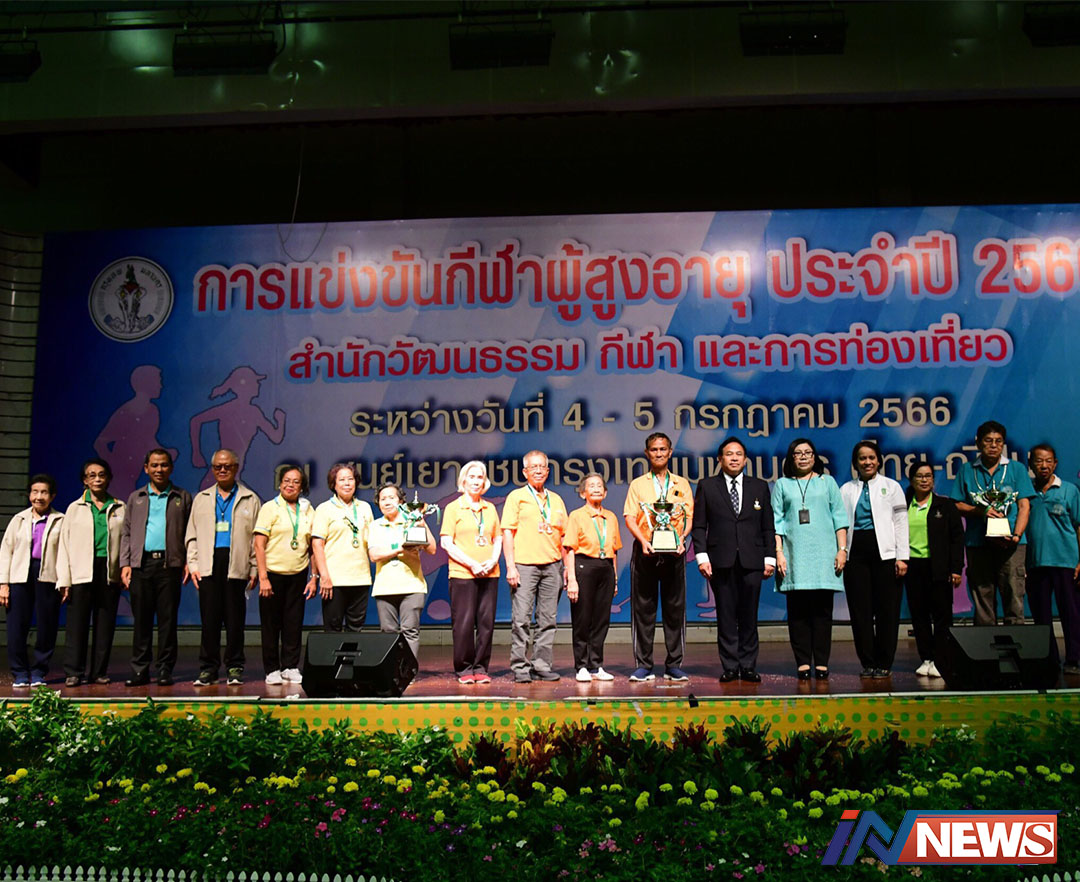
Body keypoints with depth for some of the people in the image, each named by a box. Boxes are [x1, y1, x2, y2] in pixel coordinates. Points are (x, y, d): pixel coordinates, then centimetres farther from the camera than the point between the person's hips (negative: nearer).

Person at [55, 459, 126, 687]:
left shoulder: (120, 509, 10)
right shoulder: (74, 508, 9)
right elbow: (64, 545, 6)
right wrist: (64, 580, -1)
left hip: (110, 574, 1)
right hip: (81, 573, -1)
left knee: (105, 625, 4)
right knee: (78, 624, -3)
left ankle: (98, 672, 13)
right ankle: (74, 672, 6)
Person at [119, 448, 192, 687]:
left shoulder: (182, 498, 10)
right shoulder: (136, 498, 16)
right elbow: (126, 533, 14)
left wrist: (189, 562, -4)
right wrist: (125, 564, 3)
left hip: (170, 563, -2)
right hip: (141, 563, 2)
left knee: (168, 619, 0)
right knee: (141, 619, 4)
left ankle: (165, 670, 7)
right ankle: (140, 670, 11)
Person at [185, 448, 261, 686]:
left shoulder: (250, 500, 10)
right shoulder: (201, 499, 17)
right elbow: (192, 535, 15)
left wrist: (255, 569, 0)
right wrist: (193, 564, 4)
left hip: (237, 566, -2)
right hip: (208, 566, 2)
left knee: (235, 619, 1)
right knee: (209, 618, 1)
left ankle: (234, 668, 9)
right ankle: (208, 668, 9)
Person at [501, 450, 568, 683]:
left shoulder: (556, 499, 16)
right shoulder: (516, 497, 3)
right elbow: (507, 532, -3)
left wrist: (566, 566, 12)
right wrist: (510, 566, -11)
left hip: (552, 566, 4)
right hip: (524, 565, -4)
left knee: (548, 620, 6)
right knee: (521, 619, -6)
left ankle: (542, 666, 13)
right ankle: (520, 667, 2)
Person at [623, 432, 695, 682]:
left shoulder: (681, 484, 13)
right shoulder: (637, 484, 10)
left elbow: (689, 516, 7)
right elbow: (629, 517, 1)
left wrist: (682, 538, -11)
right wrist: (642, 540, -15)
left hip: (673, 551, 1)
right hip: (645, 551, -1)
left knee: (675, 607, 2)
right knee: (643, 608, 0)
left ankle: (674, 665, 9)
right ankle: (643, 665, 6)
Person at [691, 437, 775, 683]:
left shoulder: (760, 487, 13)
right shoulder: (707, 487, 8)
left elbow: (768, 527, 12)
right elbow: (699, 526, 5)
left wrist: (769, 558, 4)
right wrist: (702, 556, -5)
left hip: (752, 561, 1)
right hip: (721, 561, -1)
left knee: (749, 616, 3)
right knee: (726, 617, 1)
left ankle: (748, 667, 11)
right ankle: (730, 667, 8)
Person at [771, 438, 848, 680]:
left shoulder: (827, 482, 14)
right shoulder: (782, 485, 13)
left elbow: (839, 518, 11)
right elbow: (776, 521, 8)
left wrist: (842, 549, 1)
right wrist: (778, 552, -3)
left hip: (824, 553, 0)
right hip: (794, 555, 0)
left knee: (822, 609, -2)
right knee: (798, 610, -2)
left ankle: (821, 663, 3)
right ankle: (802, 662, 2)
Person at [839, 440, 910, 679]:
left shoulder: (891, 487, 9)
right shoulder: (846, 490, 13)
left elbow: (901, 523, 4)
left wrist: (902, 556, -4)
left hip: (884, 552, -2)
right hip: (855, 551, 2)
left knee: (887, 609, 0)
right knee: (860, 610, 1)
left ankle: (884, 664, 9)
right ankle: (867, 663, 10)